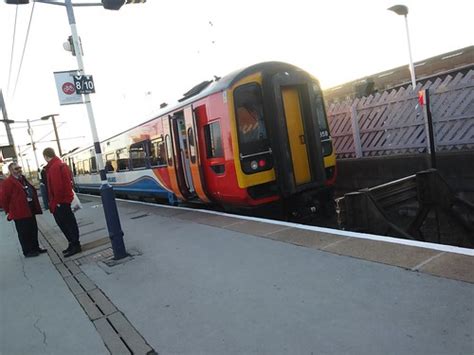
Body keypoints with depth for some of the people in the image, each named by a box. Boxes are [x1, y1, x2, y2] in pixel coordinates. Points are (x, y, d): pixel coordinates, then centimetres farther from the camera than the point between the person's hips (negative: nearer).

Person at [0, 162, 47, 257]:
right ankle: (27, 252, 11)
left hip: (30, 210, 8)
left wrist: (35, 207, 17)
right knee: (24, 233, 1)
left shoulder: (23, 179, 15)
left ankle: (35, 248, 28)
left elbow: (32, 191, 22)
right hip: (20, 213, -8)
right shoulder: (8, 182, -12)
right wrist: (10, 211, -7)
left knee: (33, 230, 16)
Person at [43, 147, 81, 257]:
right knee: (68, 222, 16)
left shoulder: (54, 167, -18)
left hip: (60, 201, -10)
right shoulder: (61, 164, 13)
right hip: (66, 198, 10)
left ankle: (75, 245, 3)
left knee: (66, 223, -3)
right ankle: (73, 244, 24)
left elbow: (57, 186, -24)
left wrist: (55, 202, -16)